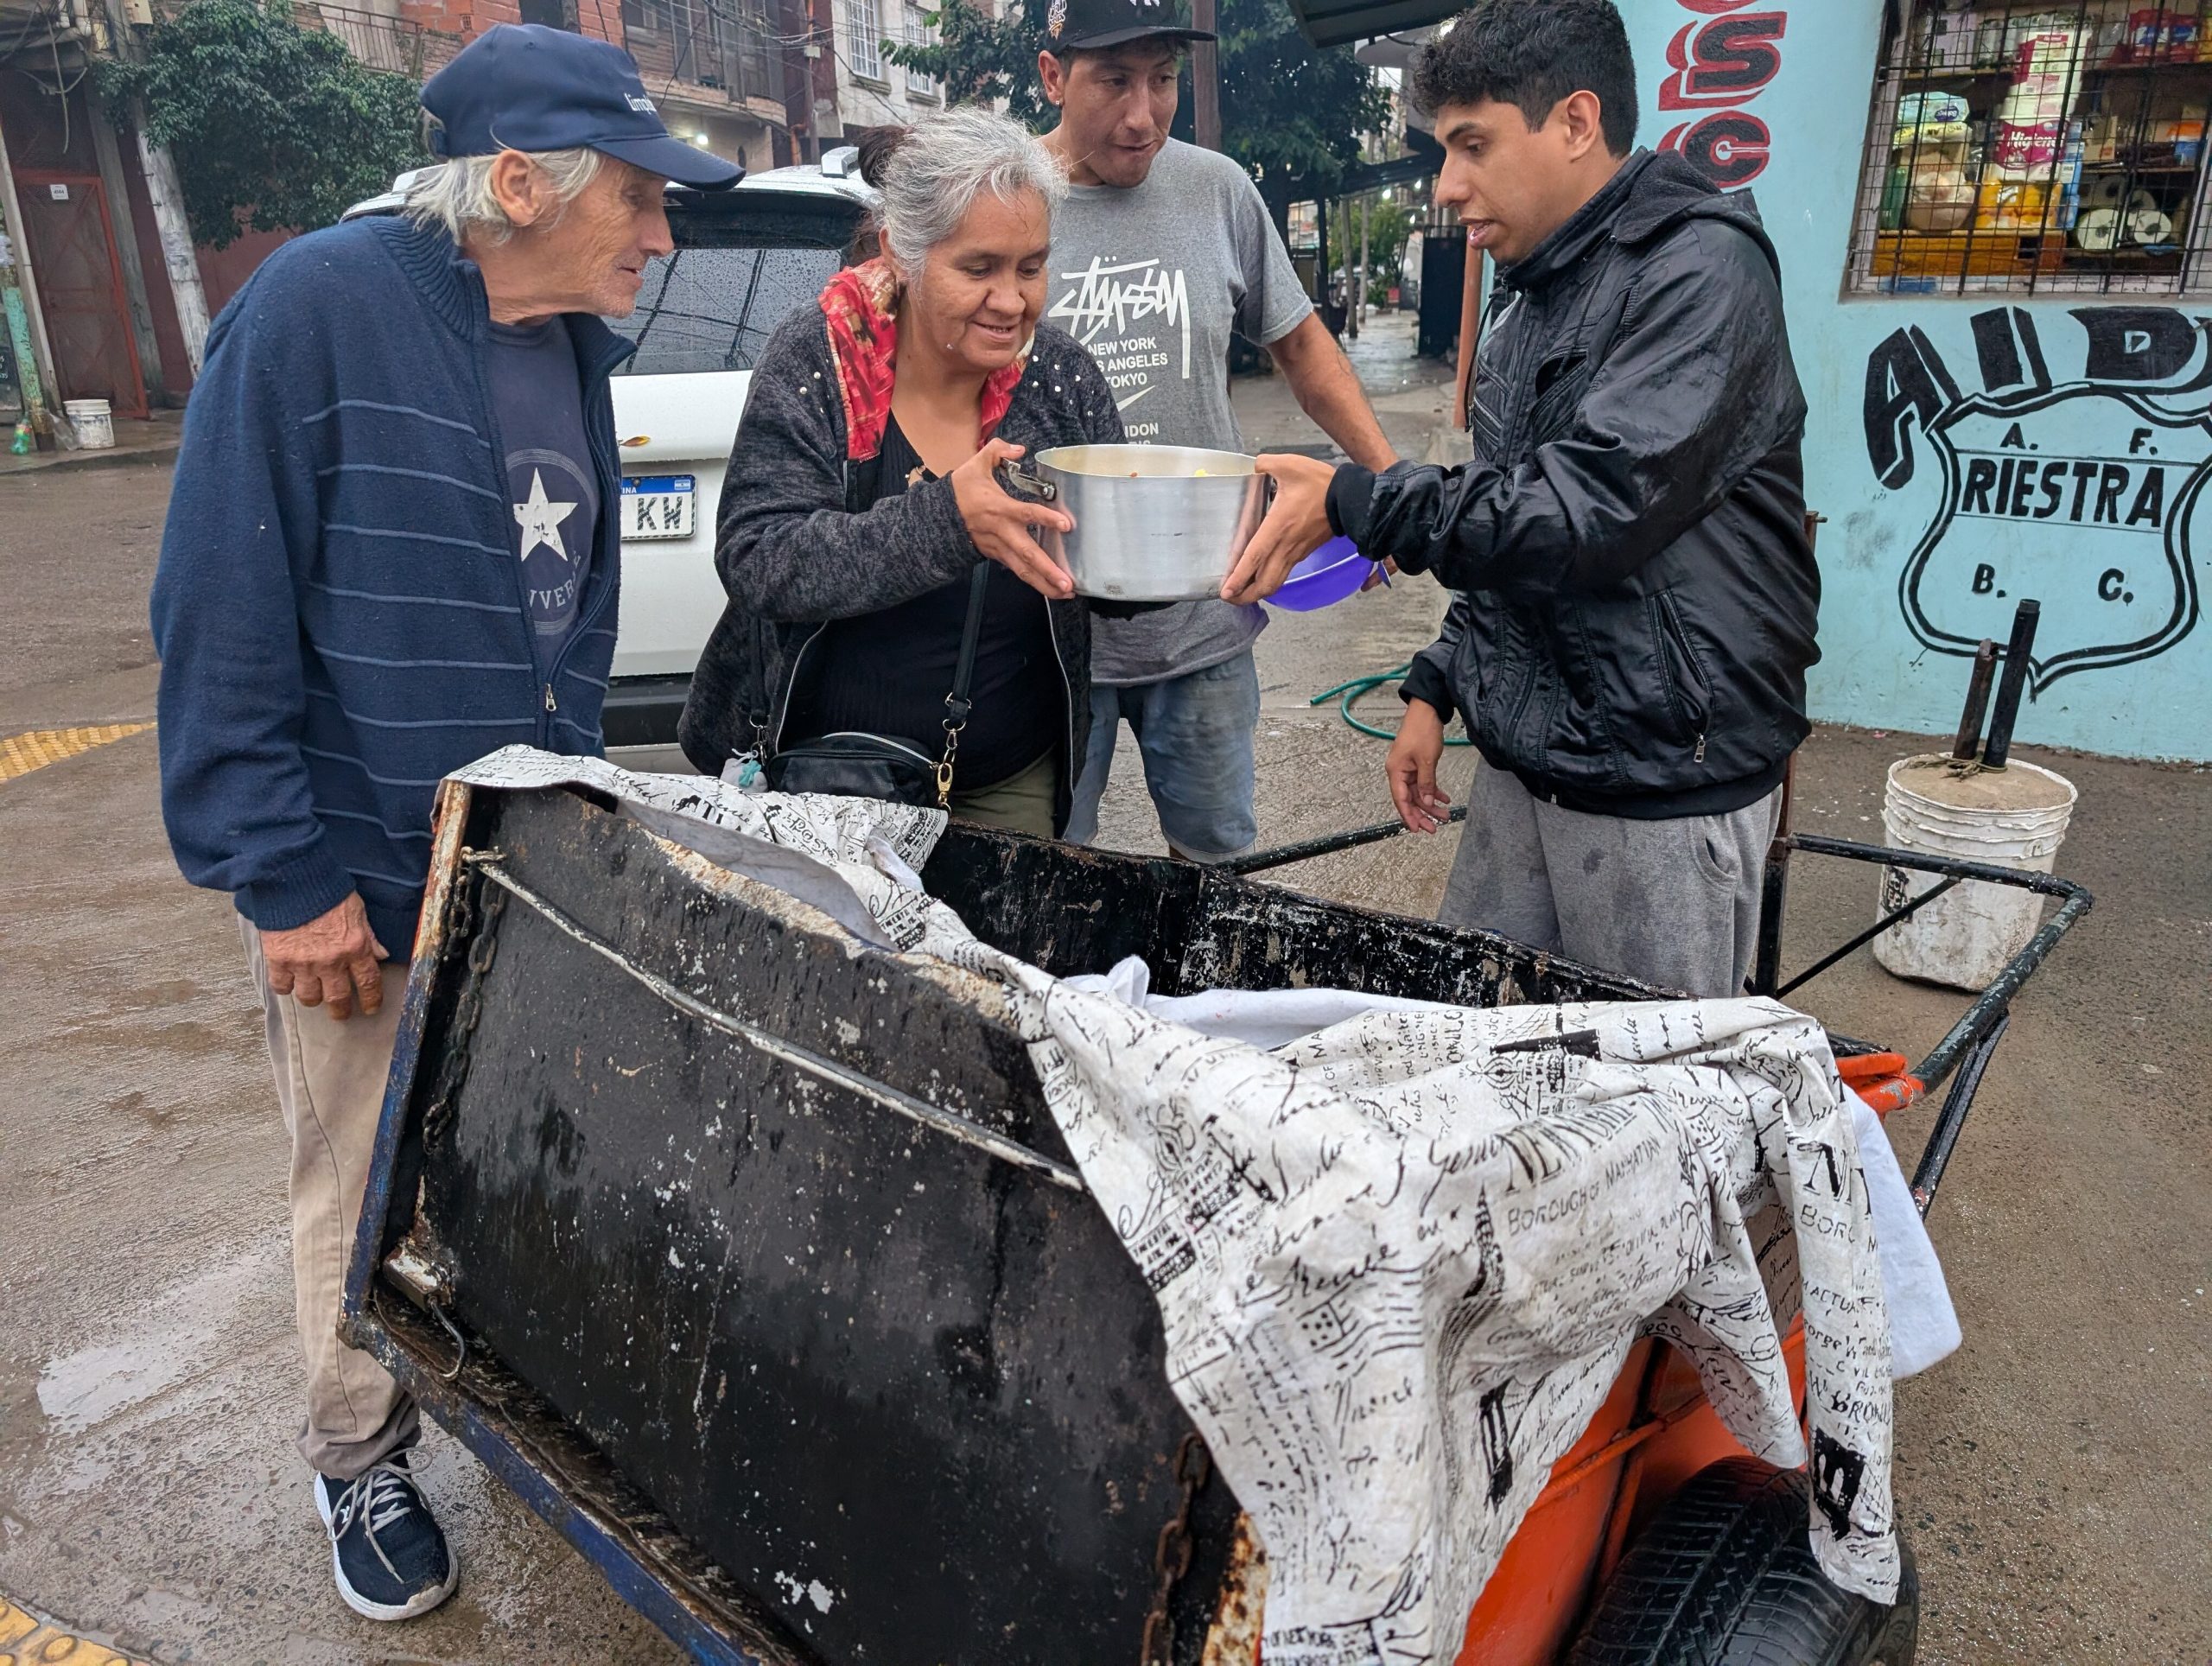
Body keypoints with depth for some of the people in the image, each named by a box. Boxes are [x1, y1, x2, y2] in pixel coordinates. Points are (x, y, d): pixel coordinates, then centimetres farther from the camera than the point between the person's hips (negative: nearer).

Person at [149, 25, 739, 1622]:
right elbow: (222, 617, -16)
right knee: (369, 1193, 11)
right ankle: (361, 1464, 35)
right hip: (363, 876, -5)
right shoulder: (318, 307, -15)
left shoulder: (574, 349, 6)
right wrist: (287, 875, -16)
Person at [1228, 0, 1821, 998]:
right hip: (1524, 764, 8)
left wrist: (1351, 504, -18)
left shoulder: (1699, 269, -13)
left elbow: (1589, 508, -24)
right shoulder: (1528, 292, 14)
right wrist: (1438, 688, 13)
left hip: (1665, 780, -8)